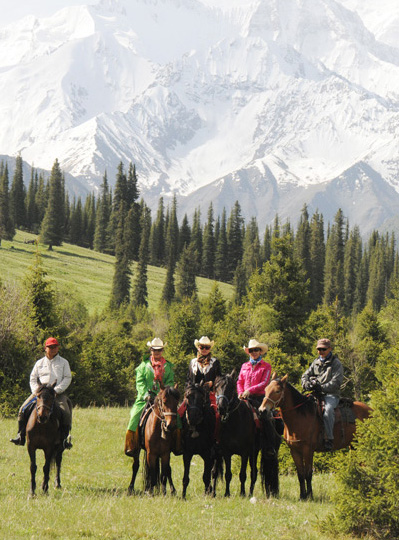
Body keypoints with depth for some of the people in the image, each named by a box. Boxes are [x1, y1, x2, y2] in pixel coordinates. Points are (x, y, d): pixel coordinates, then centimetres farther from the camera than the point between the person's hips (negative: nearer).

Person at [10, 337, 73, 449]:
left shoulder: (63, 362, 11)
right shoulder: (40, 363, 17)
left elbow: (67, 379, 2)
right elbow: (33, 379, 15)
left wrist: (56, 390, -12)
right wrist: (36, 391, -5)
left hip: (58, 393, -2)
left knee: (65, 412, -28)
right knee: (24, 409, -16)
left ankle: (65, 438, -18)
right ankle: (21, 436, -9)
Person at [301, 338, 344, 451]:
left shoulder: (336, 363, 1)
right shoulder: (316, 362, 18)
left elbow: (336, 382, -10)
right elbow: (305, 376, 17)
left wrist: (322, 387, -20)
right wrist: (307, 384, -8)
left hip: (331, 395, -6)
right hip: (316, 394, 6)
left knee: (328, 409, -34)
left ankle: (329, 439, -33)